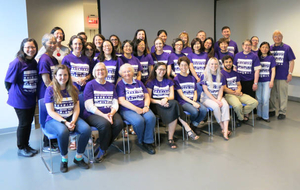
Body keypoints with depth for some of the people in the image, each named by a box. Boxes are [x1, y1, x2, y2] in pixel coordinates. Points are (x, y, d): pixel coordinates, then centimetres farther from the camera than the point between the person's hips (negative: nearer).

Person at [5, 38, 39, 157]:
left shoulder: (34, 62, 4)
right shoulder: (17, 63, -16)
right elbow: (8, 81, -10)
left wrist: (34, 93, 5)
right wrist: (15, 93, 0)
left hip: (31, 99, 6)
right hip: (20, 100, -6)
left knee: (29, 122, 15)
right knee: (24, 123, 4)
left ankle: (26, 145, 33)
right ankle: (21, 148, 23)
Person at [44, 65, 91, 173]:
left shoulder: (73, 89, 10)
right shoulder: (50, 90, -3)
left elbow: (76, 108, 5)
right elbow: (50, 111, -8)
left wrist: (73, 121, -14)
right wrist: (64, 122, -20)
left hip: (71, 118, 4)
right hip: (54, 120, -4)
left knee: (86, 129, -26)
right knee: (63, 131, -38)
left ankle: (78, 157, -6)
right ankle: (64, 159, -12)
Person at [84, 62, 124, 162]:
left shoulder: (111, 85, 19)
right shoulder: (90, 85, 4)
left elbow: (115, 103, 11)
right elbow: (89, 106, -6)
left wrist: (111, 113, -11)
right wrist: (103, 115, -18)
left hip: (110, 113, 4)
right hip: (93, 114, -4)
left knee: (119, 123, -27)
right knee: (105, 124, -35)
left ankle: (102, 148, -6)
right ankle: (103, 149, -7)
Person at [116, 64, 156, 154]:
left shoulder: (138, 82, 20)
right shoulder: (120, 84, 5)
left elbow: (147, 96, 17)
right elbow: (121, 101, -7)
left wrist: (146, 106, -5)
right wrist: (136, 109, -16)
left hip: (142, 108, 4)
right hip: (127, 110, -4)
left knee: (151, 117, -29)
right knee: (139, 121, -34)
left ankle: (148, 142, -14)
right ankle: (141, 141, -4)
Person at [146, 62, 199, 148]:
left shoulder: (169, 81, 20)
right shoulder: (151, 82, 9)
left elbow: (172, 96, 8)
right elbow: (149, 98, 0)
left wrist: (166, 98, -16)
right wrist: (159, 102, -19)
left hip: (167, 103, 3)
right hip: (156, 105, -3)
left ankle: (170, 138, -36)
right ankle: (188, 130, -32)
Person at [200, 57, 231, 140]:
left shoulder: (221, 76, 10)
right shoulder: (204, 76, -3)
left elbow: (221, 90, 5)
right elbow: (206, 90, -8)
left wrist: (219, 100, -14)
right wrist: (215, 101, -16)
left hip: (218, 97, 3)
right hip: (207, 98, -3)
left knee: (225, 105, -28)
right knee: (216, 106, -33)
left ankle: (225, 130, -34)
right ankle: (223, 128, -18)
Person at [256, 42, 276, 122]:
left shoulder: (271, 58, 3)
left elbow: (273, 70, 2)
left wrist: (272, 81, -5)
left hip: (267, 81, -2)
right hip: (258, 81, 2)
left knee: (265, 99, -5)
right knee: (259, 99, 5)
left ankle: (265, 116, 5)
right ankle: (259, 115, 18)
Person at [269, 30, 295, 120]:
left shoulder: (287, 48, 0)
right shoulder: (270, 48, 9)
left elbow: (291, 61, -1)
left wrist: (290, 73, -7)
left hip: (283, 76, -3)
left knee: (283, 95, 2)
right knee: (272, 94, 11)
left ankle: (282, 112, 12)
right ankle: (272, 110, 24)